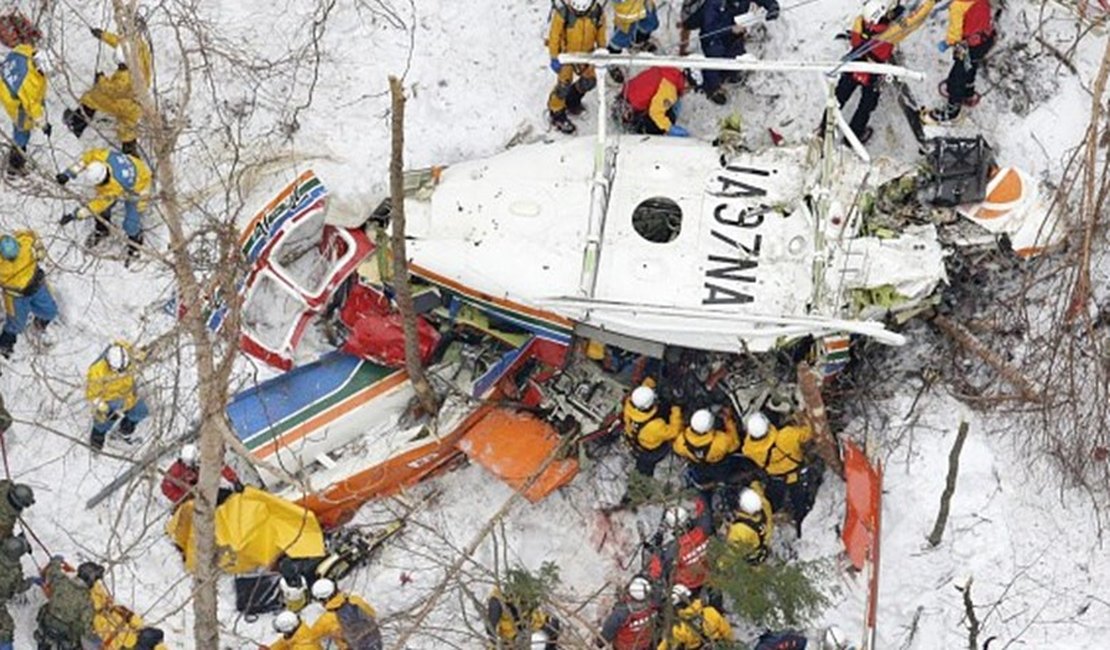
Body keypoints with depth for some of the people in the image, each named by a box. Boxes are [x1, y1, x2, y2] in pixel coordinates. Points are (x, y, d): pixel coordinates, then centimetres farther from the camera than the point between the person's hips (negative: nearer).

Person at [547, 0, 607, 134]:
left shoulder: (597, 13, -17)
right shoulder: (562, 12, -29)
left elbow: (600, 35, 0)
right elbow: (554, 35, -17)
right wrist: (554, 57, -14)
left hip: (585, 52, 4)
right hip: (566, 52, -4)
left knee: (589, 80, 12)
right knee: (564, 82, -3)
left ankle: (572, 99, 41)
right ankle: (556, 113, 18)